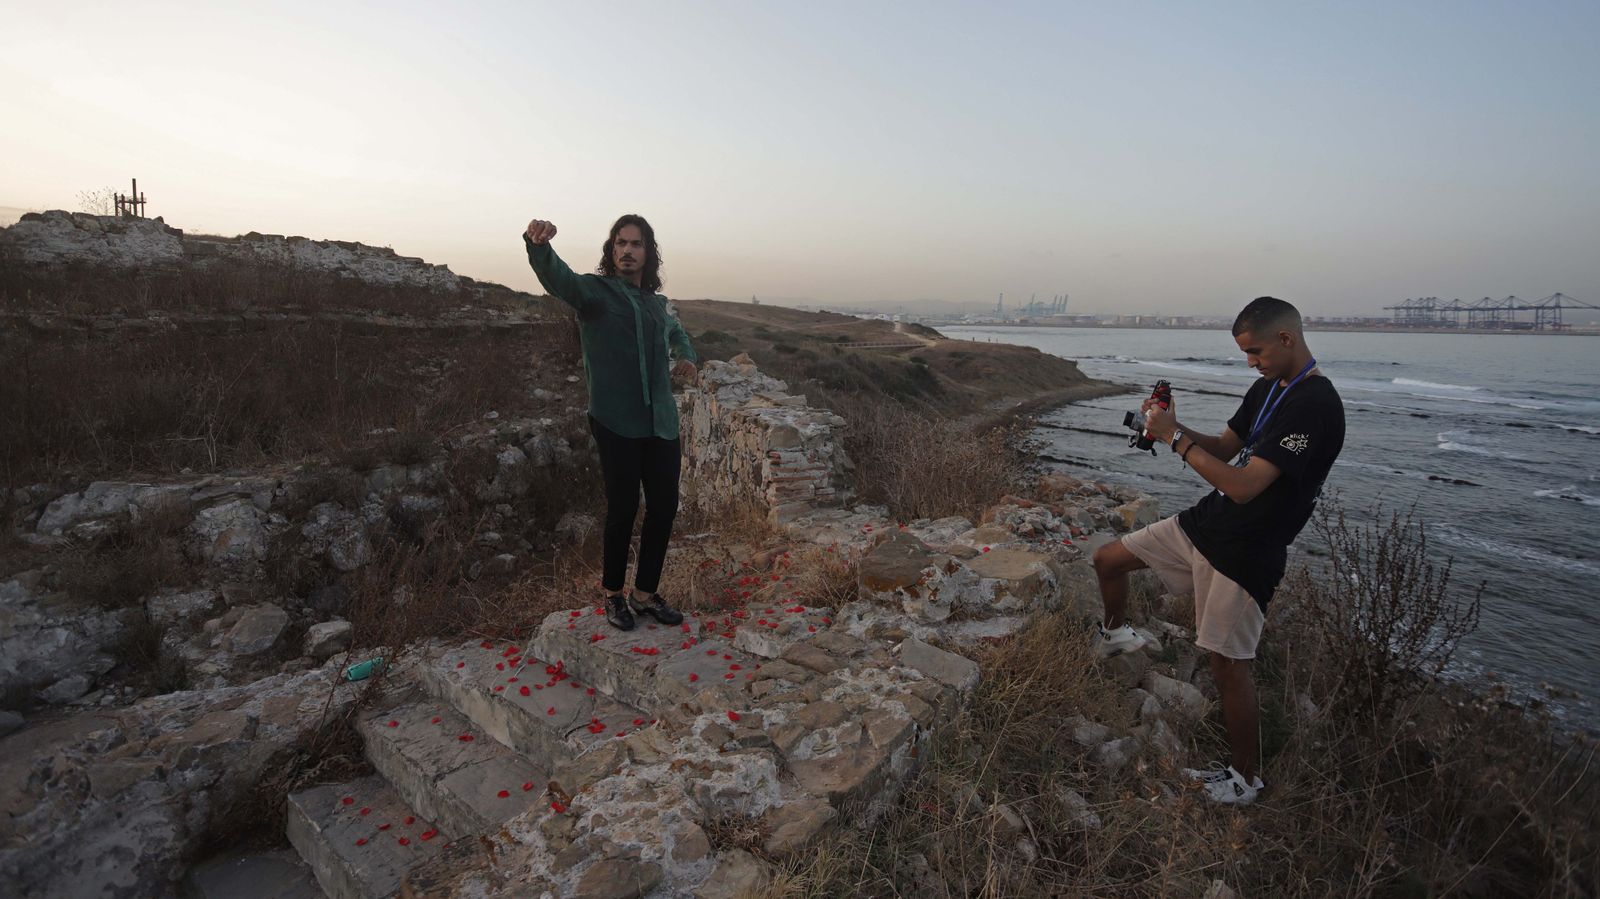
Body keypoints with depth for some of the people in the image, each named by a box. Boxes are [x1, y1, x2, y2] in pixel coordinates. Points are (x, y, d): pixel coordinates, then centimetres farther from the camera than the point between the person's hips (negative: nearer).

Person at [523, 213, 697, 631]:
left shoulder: (657, 302, 16)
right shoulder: (595, 290, -3)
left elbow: (676, 330, 38)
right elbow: (558, 278, -25)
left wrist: (687, 355, 17)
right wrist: (538, 245, -47)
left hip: (662, 424, 6)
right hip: (617, 424, -6)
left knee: (664, 508, 9)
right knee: (623, 509, 1)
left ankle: (645, 593, 27)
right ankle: (613, 594, 25)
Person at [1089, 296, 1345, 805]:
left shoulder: (1314, 406, -23)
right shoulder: (1267, 388, 7)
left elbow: (1242, 486, -28)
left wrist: (1176, 438, -20)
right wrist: (1172, 425, -3)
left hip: (1244, 552, -9)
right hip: (1204, 523, 9)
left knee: (1227, 663, 1)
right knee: (1108, 560, 11)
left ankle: (1245, 779, 22)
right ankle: (1115, 635, 37)